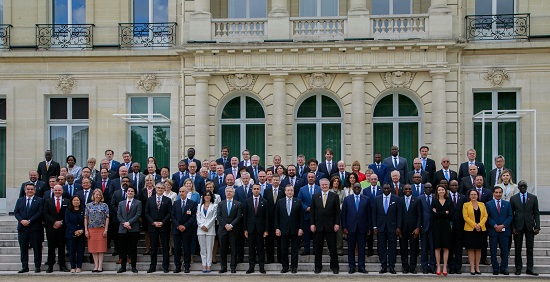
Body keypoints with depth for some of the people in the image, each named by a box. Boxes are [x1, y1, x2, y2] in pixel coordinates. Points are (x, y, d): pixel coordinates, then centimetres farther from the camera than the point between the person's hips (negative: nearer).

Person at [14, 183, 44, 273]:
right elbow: (16, 212, 7)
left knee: (37, 248, 1)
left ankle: (37, 266, 8)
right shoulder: (20, 200, 14)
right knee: (23, 248, 5)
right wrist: (21, 220, -11)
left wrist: (29, 221, -15)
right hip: (22, 228, 3)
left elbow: (40, 213, -7)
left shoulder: (40, 200, 2)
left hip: (35, 228, -3)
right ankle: (24, 267, 12)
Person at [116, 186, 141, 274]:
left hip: (134, 229, -3)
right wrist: (124, 223, -9)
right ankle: (123, 266, 10)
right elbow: (118, 215, 7)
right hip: (123, 229, 3)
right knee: (123, 249, 4)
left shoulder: (138, 203, 5)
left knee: (133, 248, 1)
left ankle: (133, 267, 7)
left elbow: (138, 215, -5)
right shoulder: (121, 203, 16)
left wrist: (129, 222, -14)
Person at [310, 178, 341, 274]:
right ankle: (318, 267, 16)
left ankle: (334, 267, 11)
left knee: (333, 248, 2)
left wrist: (337, 224, -7)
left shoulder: (334, 196, 3)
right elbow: (312, 211, 5)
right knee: (318, 248, 7)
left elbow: (338, 211, 1)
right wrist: (312, 224, -2)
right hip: (318, 226, 1)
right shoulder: (315, 196, 7)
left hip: (330, 226, -1)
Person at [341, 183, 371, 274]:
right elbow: (343, 214, 5)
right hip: (351, 227, 0)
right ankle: (352, 267, 10)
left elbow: (368, 214, 5)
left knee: (361, 247, 3)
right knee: (351, 248, 4)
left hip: (362, 227, 0)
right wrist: (344, 227, -2)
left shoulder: (366, 199, 6)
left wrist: (369, 228, 2)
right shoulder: (347, 199, 6)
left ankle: (361, 266, 8)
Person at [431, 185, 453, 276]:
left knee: (446, 247, -1)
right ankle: (438, 267, 5)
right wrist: (445, 213, -9)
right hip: (437, 226, 0)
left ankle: (445, 267, 2)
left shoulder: (449, 202, 8)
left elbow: (451, 215, -4)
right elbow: (433, 215, -6)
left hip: (446, 226, 0)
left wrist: (439, 213, -8)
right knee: (437, 247, 0)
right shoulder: (434, 201, 6)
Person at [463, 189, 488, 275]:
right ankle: (472, 267, 1)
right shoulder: (466, 205, 3)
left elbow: (485, 216, 4)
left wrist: (480, 224, -12)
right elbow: (465, 217, -6)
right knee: (471, 249, -2)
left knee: (478, 248, 6)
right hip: (470, 229, -3)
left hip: (481, 229, 3)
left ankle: (477, 267, 11)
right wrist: (474, 225, -15)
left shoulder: (482, 204, 12)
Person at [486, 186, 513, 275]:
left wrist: (502, 225, -10)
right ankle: (495, 269, 6)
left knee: (505, 251, 2)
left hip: (504, 230, 1)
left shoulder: (507, 204, 11)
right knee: (493, 251, 1)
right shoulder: (488, 204, 6)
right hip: (493, 231, -1)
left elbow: (510, 216, 4)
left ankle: (503, 268, 9)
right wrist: (495, 226, -13)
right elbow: (488, 217, -1)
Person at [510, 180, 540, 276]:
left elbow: (536, 213, 5)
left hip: (529, 226, 1)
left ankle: (530, 269, 7)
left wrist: (537, 227, -3)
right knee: (518, 249, 3)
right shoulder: (513, 198, 4)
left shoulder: (533, 198, 6)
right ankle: (518, 268, 10)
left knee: (530, 249, 3)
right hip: (518, 227, 0)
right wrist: (513, 227, -5)